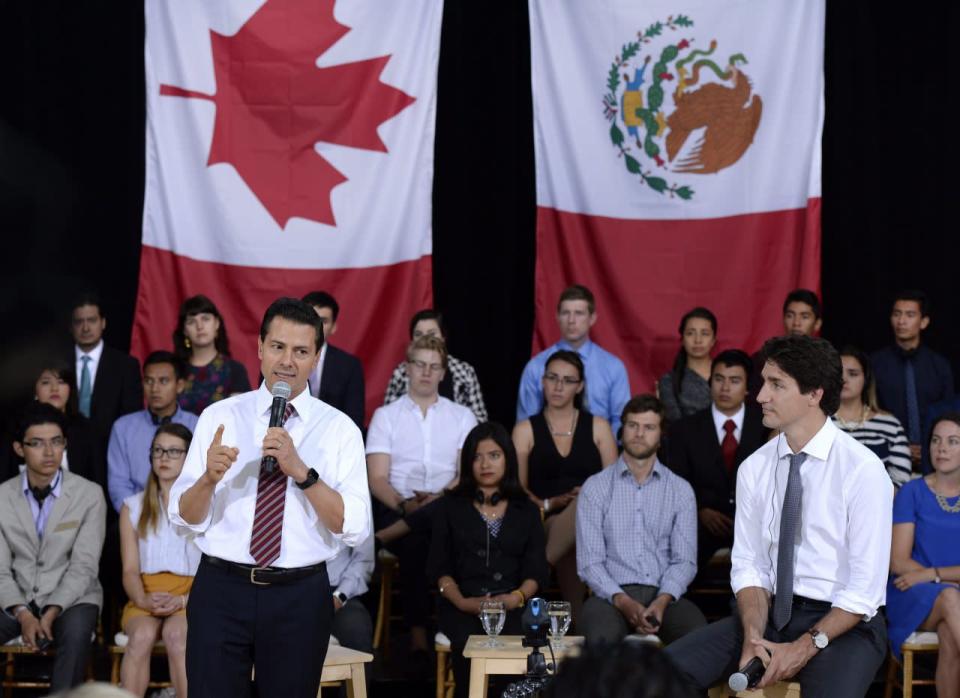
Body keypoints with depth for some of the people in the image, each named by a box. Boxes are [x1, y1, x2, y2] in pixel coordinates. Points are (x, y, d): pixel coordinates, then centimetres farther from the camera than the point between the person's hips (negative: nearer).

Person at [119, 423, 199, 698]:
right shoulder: (133, 507, 18)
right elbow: (130, 570, 8)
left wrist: (181, 601, -17)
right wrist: (143, 599, -15)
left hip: (191, 598, -1)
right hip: (145, 599, 1)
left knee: (176, 634, -35)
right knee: (142, 635, -33)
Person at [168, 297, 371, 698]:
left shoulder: (339, 430, 0)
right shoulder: (219, 417, 2)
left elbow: (355, 528, -10)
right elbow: (184, 518, -2)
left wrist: (301, 471, -21)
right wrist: (209, 477, -23)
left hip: (300, 597, 0)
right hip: (221, 591, 0)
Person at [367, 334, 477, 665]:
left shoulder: (462, 417, 16)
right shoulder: (386, 416, 14)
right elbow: (377, 479, 3)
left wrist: (440, 498, -17)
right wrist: (404, 504, -17)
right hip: (399, 508, 0)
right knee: (415, 542, -36)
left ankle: (386, 536, -31)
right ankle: (418, 641, -34)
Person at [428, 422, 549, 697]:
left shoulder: (526, 510, 19)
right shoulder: (452, 506, 16)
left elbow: (537, 570, 9)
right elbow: (438, 567, 8)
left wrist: (518, 596, -12)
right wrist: (462, 601, -10)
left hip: (512, 606, 0)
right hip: (462, 607, 0)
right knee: (469, 641, -34)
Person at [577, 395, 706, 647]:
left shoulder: (680, 490, 13)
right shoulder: (595, 488, 9)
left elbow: (685, 560, 5)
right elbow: (589, 562, 1)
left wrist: (662, 600, -16)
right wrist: (623, 602, -17)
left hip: (664, 595, 2)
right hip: (612, 594, -1)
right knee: (602, 638, -39)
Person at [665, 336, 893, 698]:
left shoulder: (862, 469, -10)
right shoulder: (754, 469, 5)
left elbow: (866, 587, -11)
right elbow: (749, 565, 5)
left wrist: (805, 647, -18)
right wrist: (753, 637, -13)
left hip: (843, 623, -5)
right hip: (770, 613, 5)